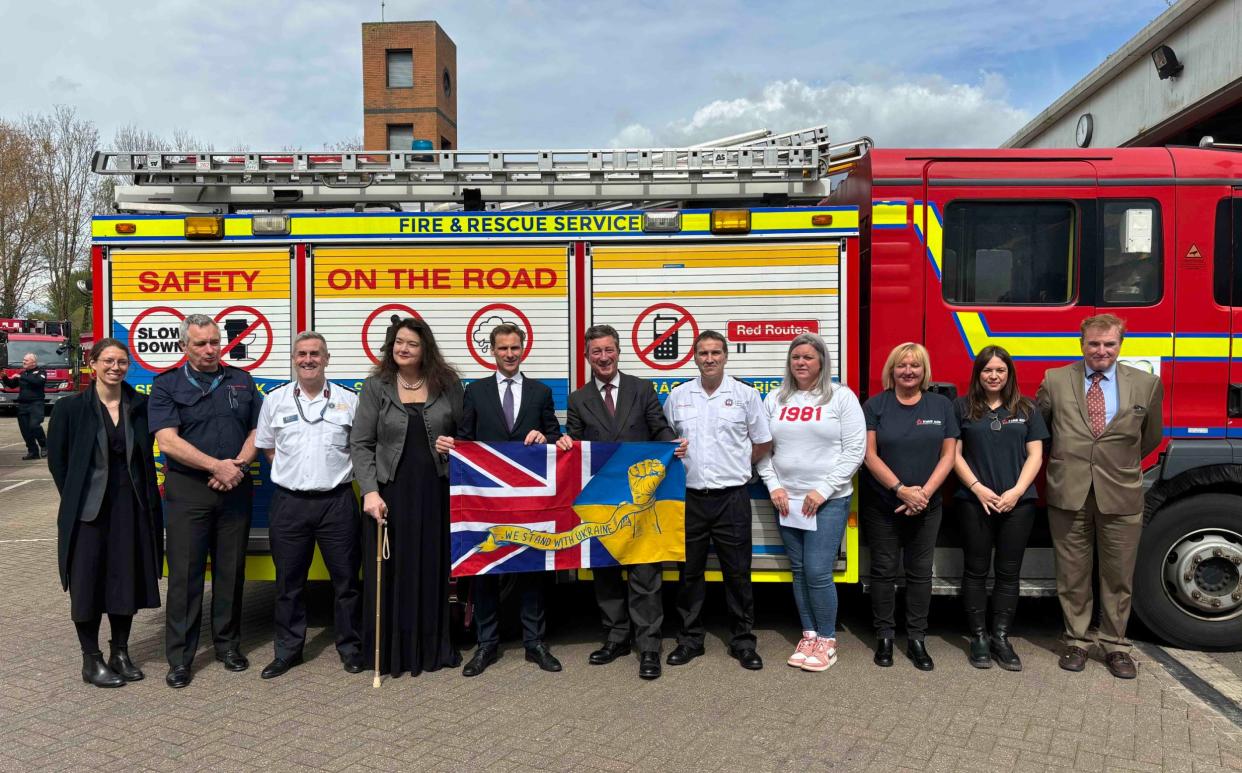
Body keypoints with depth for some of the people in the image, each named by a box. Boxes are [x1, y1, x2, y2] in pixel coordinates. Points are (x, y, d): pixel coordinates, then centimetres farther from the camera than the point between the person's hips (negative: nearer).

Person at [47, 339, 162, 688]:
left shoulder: (140, 406, 3)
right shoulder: (72, 408, -4)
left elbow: (146, 457, 6)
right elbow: (57, 459, 1)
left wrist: (148, 499, 0)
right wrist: (74, 499, 1)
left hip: (132, 508, 3)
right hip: (88, 509, -2)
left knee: (127, 579, 9)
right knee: (87, 582, 4)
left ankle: (120, 653, 24)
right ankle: (91, 660, 17)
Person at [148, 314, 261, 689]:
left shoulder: (241, 380, 10)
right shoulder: (167, 385, 0)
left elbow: (256, 429, 8)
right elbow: (168, 441, -10)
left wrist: (238, 465, -9)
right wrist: (216, 466, -15)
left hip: (235, 487, 3)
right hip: (187, 489, -3)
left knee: (231, 570, 9)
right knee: (185, 573, 0)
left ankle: (228, 644, 22)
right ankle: (180, 657, 9)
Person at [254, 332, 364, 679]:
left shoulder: (349, 401, 2)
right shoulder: (275, 400, 5)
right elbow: (267, 447, 14)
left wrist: (340, 472, 1)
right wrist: (291, 472, 5)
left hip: (337, 501, -1)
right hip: (289, 502, 1)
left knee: (346, 579, 5)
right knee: (288, 582, 10)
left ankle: (350, 647, 20)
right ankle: (288, 650, 23)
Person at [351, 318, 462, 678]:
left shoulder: (447, 384, 4)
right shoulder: (376, 386, 1)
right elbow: (360, 444, -2)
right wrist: (370, 491, -14)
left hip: (437, 492, 1)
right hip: (391, 492, -1)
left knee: (435, 569, 7)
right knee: (391, 572, 5)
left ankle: (435, 647, 23)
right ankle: (390, 652, 19)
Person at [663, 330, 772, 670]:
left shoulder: (745, 394, -1)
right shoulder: (678, 396, 5)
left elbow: (763, 442, 6)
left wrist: (736, 467, 5)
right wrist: (680, 464, 4)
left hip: (731, 498, -2)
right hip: (689, 498, 2)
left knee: (738, 572, 5)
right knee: (689, 572, 10)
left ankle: (743, 642, 17)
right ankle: (690, 639, 23)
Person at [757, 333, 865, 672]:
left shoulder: (841, 397, -3)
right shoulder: (774, 399, 7)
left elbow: (855, 450, -7)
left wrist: (823, 490, -12)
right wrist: (774, 487, -3)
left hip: (828, 501, -4)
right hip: (787, 501, 4)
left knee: (818, 572, -7)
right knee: (799, 571, 10)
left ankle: (827, 641, 10)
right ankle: (809, 636, 23)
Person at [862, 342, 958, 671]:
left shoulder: (941, 405, 4)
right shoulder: (875, 406, -1)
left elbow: (948, 455, 1)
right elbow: (869, 455, -7)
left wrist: (924, 492, -12)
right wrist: (901, 490, -17)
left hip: (926, 507, 2)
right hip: (882, 505, -1)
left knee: (920, 572, 7)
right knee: (884, 571, 5)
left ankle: (916, 639, 16)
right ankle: (884, 637, 15)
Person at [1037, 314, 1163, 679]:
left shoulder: (1146, 384, 2)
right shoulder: (1055, 380, 1)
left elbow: (1150, 438, 15)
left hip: (1121, 495, 0)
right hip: (1068, 494, 0)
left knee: (1119, 576, 9)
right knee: (1073, 574, 9)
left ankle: (1115, 646, 24)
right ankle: (1076, 641, 23)